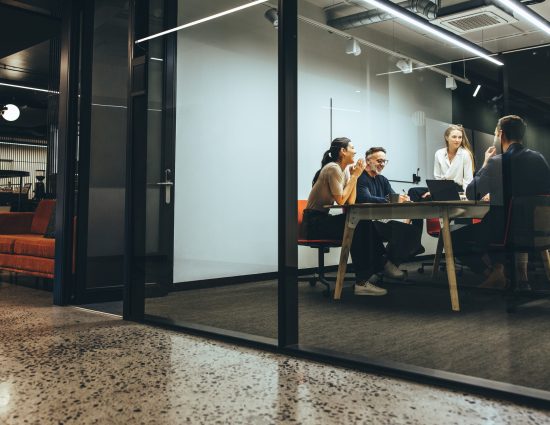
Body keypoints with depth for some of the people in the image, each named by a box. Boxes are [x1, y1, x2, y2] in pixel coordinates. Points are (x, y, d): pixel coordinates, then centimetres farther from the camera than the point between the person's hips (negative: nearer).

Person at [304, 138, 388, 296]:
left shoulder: (344, 170, 13)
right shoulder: (333, 169, -14)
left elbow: (351, 202, 5)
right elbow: (341, 200, -21)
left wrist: (355, 176, 0)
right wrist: (354, 176, -12)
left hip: (323, 219, 9)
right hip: (314, 222, -9)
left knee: (366, 225, -4)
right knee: (359, 228, -22)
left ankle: (378, 268, 2)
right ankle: (362, 282, -20)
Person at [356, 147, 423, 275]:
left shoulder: (382, 180, 21)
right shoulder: (360, 178, -6)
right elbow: (366, 199, -24)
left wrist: (402, 199, -18)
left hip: (381, 222, 9)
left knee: (414, 231, -7)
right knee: (399, 229, -26)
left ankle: (393, 261, 2)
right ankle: (389, 263, -7)